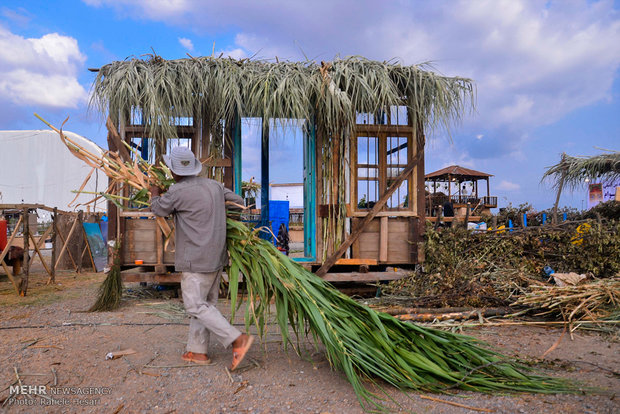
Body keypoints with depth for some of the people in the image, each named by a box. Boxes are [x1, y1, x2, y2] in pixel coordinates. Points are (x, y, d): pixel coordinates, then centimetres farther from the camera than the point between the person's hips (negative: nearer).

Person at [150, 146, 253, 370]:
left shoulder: (177, 192, -14)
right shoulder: (213, 185, 5)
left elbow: (159, 209, 6)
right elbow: (238, 201, 17)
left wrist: (154, 191, 27)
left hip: (196, 259, -8)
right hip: (216, 256, 8)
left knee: (196, 306, -2)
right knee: (204, 303, 14)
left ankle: (238, 339, -8)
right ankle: (198, 351, 22)